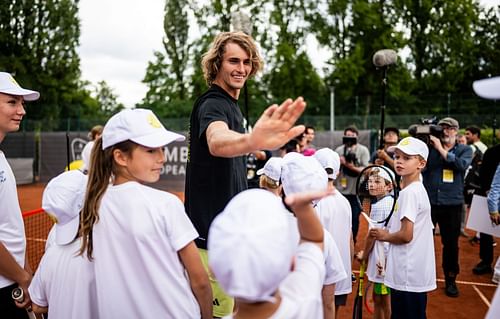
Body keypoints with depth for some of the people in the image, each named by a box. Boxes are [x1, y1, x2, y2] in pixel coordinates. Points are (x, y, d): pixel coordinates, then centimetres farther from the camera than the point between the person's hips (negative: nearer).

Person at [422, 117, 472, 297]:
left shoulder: (465, 150, 6)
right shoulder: (430, 147, 4)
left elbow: (461, 165, -15)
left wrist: (440, 149, -15)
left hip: (452, 204, 1)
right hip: (428, 201, 0)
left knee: (451, 243, 11)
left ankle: (450, 280, 27)